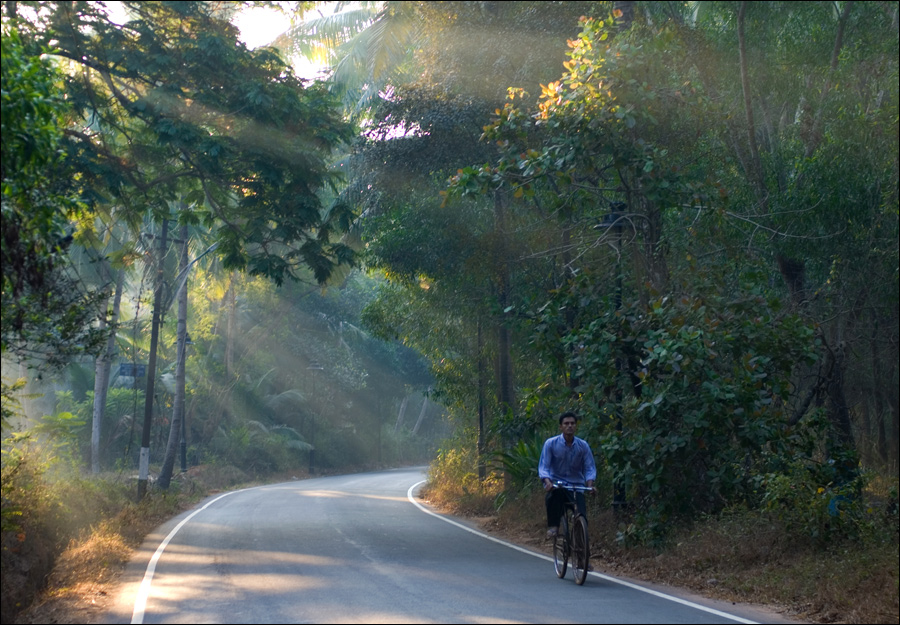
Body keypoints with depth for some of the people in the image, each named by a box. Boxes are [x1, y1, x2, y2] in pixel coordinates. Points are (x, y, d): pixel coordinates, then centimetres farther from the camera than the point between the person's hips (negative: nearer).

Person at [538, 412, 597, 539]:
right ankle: (552, 526, -25)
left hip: (576, 485, 2)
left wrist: (590, 484, -23)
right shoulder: (551, 443, -6)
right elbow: (543, 466, -11)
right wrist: (547, 481, -31)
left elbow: (590, 467, -3)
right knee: (553, 495, -37)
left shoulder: (583, 446, -1)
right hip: (556, 483, -2)